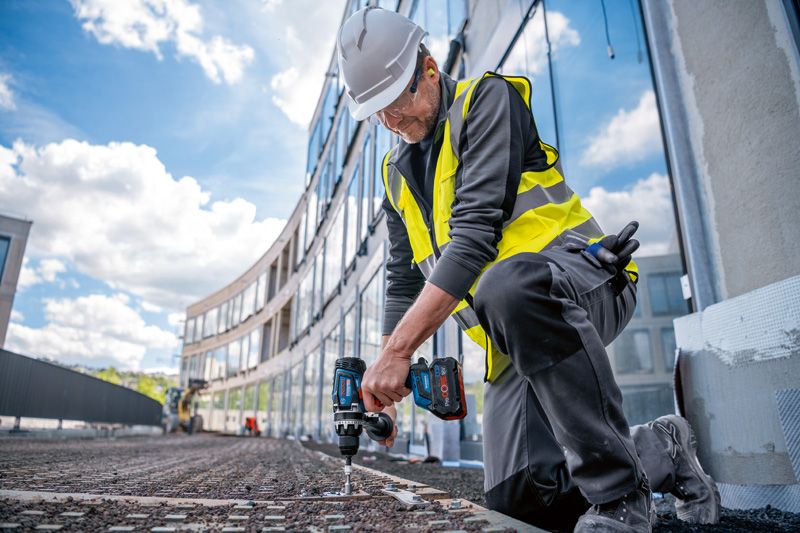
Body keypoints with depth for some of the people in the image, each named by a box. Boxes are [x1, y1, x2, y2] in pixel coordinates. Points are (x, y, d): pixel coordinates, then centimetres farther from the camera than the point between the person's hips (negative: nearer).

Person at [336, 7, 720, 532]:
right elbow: (404, 281, 17)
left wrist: (399, 350, -23)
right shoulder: (398, 174, 17)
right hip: (514, 342, 6)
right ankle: (660, 450, 17)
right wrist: (384, 378, 7)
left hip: (584, 276, -6)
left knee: (508, 284, -41)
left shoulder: (487, 99, -5)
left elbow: (476, 234, -19)